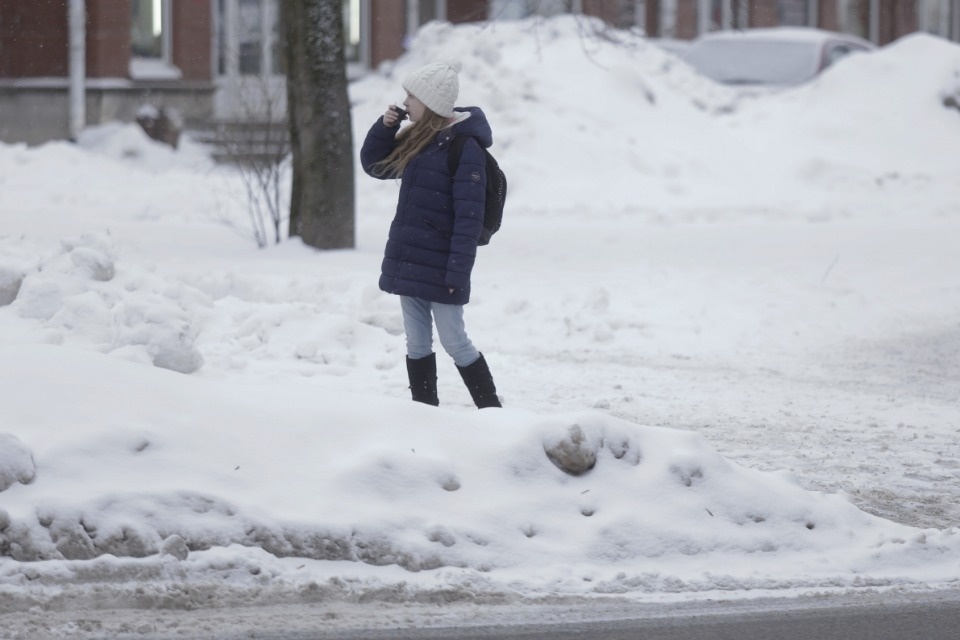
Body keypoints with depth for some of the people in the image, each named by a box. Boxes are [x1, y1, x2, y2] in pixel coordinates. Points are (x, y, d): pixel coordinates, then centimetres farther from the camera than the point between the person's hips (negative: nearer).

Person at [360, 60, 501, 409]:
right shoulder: (416, 139, 9)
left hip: (439, 267, -8)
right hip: (407, 262, 8)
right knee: (417, 345, 11)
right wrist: (384, 127, 4)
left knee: (454, 342, -2)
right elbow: (374, 165, 22)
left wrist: (458, 272, -22)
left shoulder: (464, 147, -16)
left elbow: (469, 216, -19)